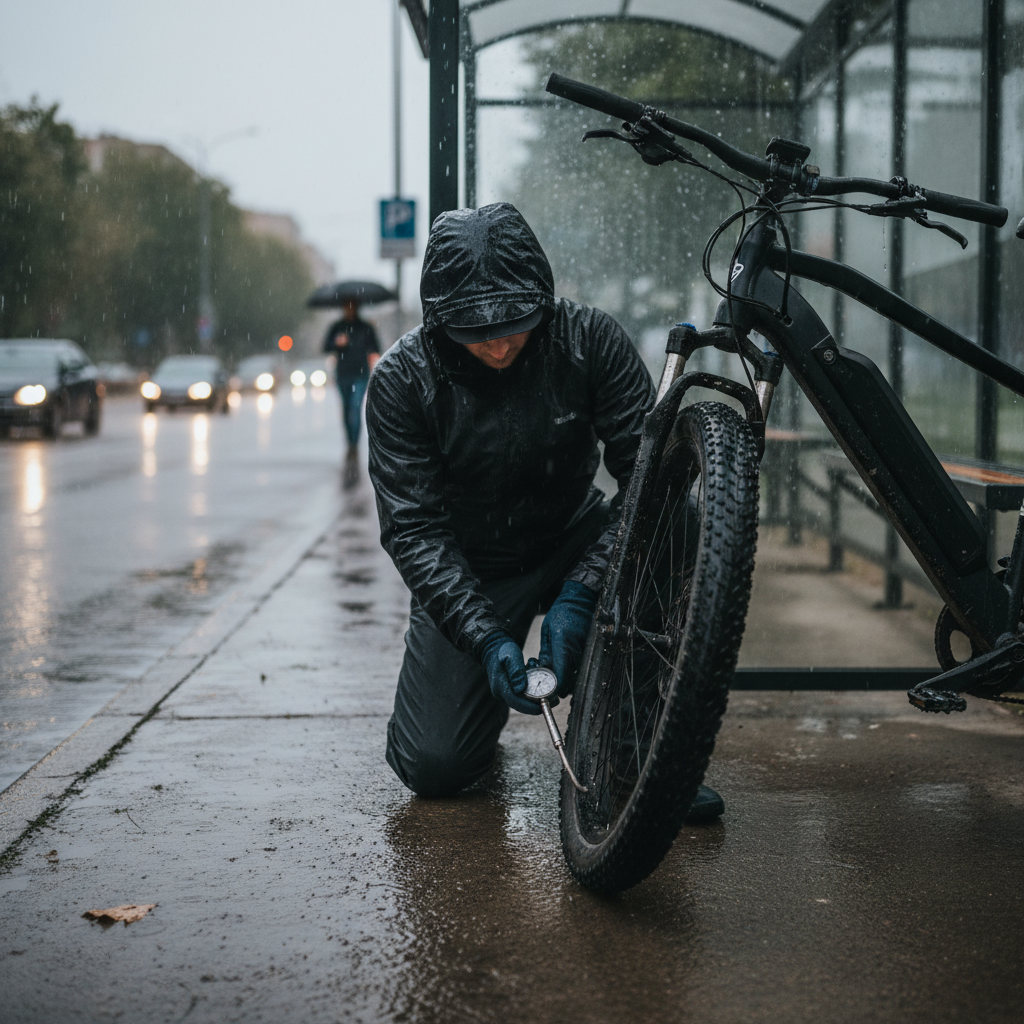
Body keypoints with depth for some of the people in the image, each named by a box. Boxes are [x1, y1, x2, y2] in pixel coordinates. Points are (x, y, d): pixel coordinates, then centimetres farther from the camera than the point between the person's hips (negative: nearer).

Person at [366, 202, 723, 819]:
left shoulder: (589, 339, -20)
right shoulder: (402, 380, -20)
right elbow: (413, 530, -20)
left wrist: (579, 593, -31)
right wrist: (486, 637, -32)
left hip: (573, 543, 1)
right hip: (471, 570, 0)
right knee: (433, 768, -13)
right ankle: (481, 690, 24)